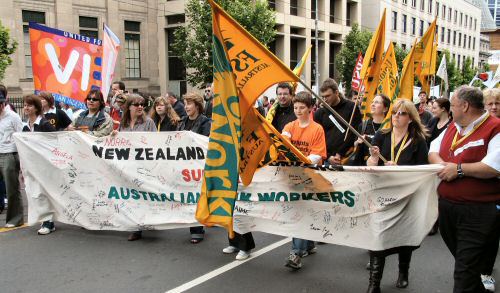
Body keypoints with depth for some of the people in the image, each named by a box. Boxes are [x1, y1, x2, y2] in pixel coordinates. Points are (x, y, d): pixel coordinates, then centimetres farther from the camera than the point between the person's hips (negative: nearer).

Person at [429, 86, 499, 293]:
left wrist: (458, 169, -18)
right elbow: (433, 150, 16)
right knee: (461, 258, 23)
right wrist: (441, 164, -6)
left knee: (465, 270, -3)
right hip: (447, 205, 8)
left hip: (478, 211, -8)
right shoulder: (453, 127, 12)